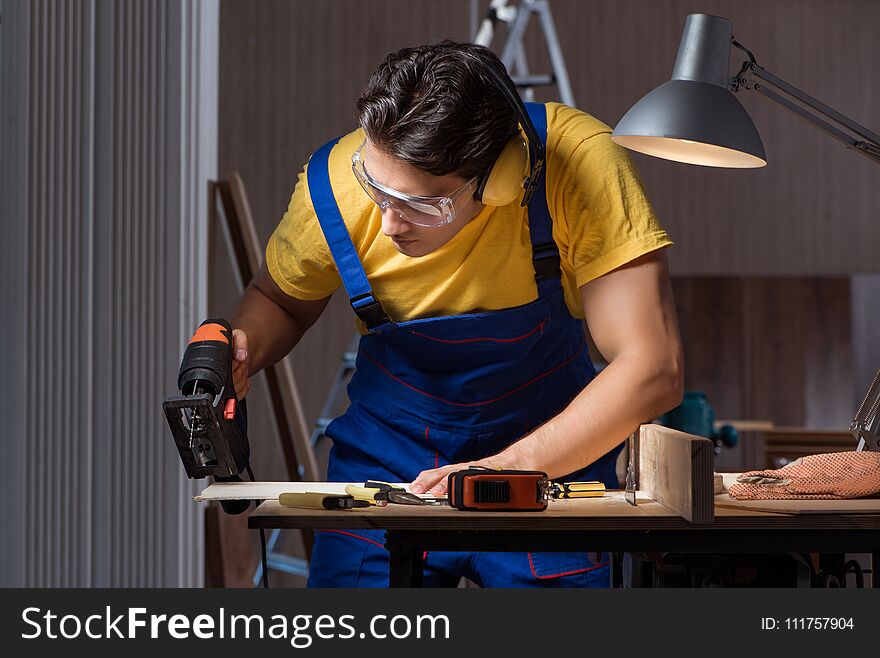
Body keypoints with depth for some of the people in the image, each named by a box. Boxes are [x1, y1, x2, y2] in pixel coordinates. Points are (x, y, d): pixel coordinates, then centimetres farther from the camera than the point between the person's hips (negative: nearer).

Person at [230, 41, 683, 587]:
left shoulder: (582, 161, -30)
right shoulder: (334, 186, -22)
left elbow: (653, 371, -32)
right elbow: (279, 300, 2)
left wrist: (505, 469, -39)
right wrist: (243, 350, -21)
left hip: (554, 455, -1)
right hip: (388, 452, 1)